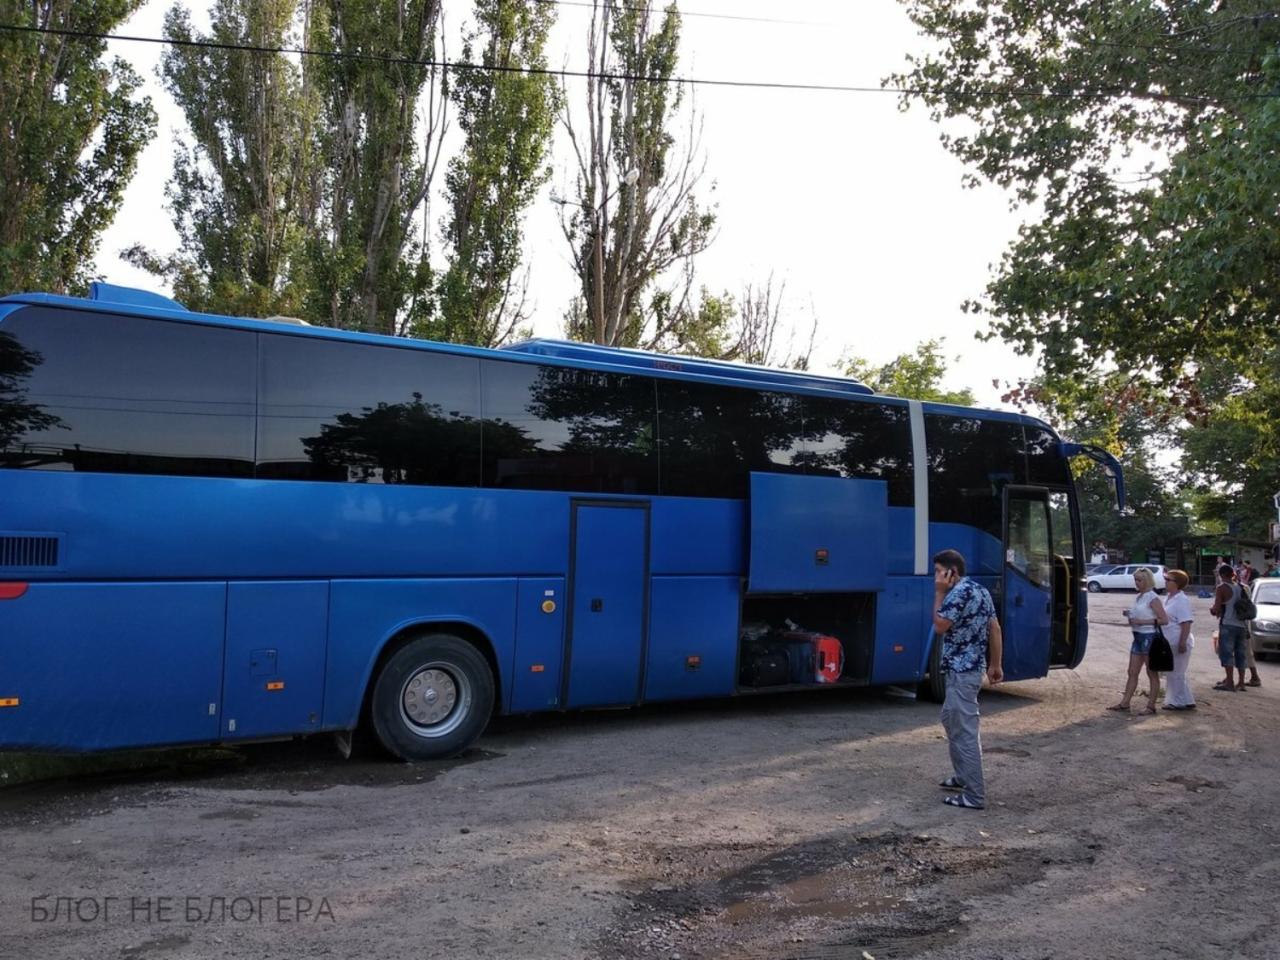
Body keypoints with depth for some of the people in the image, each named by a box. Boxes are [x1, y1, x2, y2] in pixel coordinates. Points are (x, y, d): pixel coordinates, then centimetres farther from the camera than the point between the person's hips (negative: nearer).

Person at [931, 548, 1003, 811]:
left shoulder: (959, 592, -18)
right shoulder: (979, 590, 12)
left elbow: (940, 626, -14)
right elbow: (995, 629, 14)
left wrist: (939, 593, -10)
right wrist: (996, 665, 17)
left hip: (961, 671, -10)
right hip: (972, 667, 10)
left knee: (965, 731, -6)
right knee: (951, 720, 23)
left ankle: (974, 795, -3)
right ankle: (963, 776, 33)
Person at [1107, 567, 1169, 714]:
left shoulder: (1152, 598, -13)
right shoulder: (1139, 597, 12)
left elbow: (1164, 619, -19)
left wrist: (1141, 622, -22)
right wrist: (1130, 614, 4)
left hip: (1149, 637, -9)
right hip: (1138, 637, 9)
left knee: (1152, 673, 1)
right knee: (1132, 672, 9)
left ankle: (1151, 706, 7)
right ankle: (1124, 704, 11)